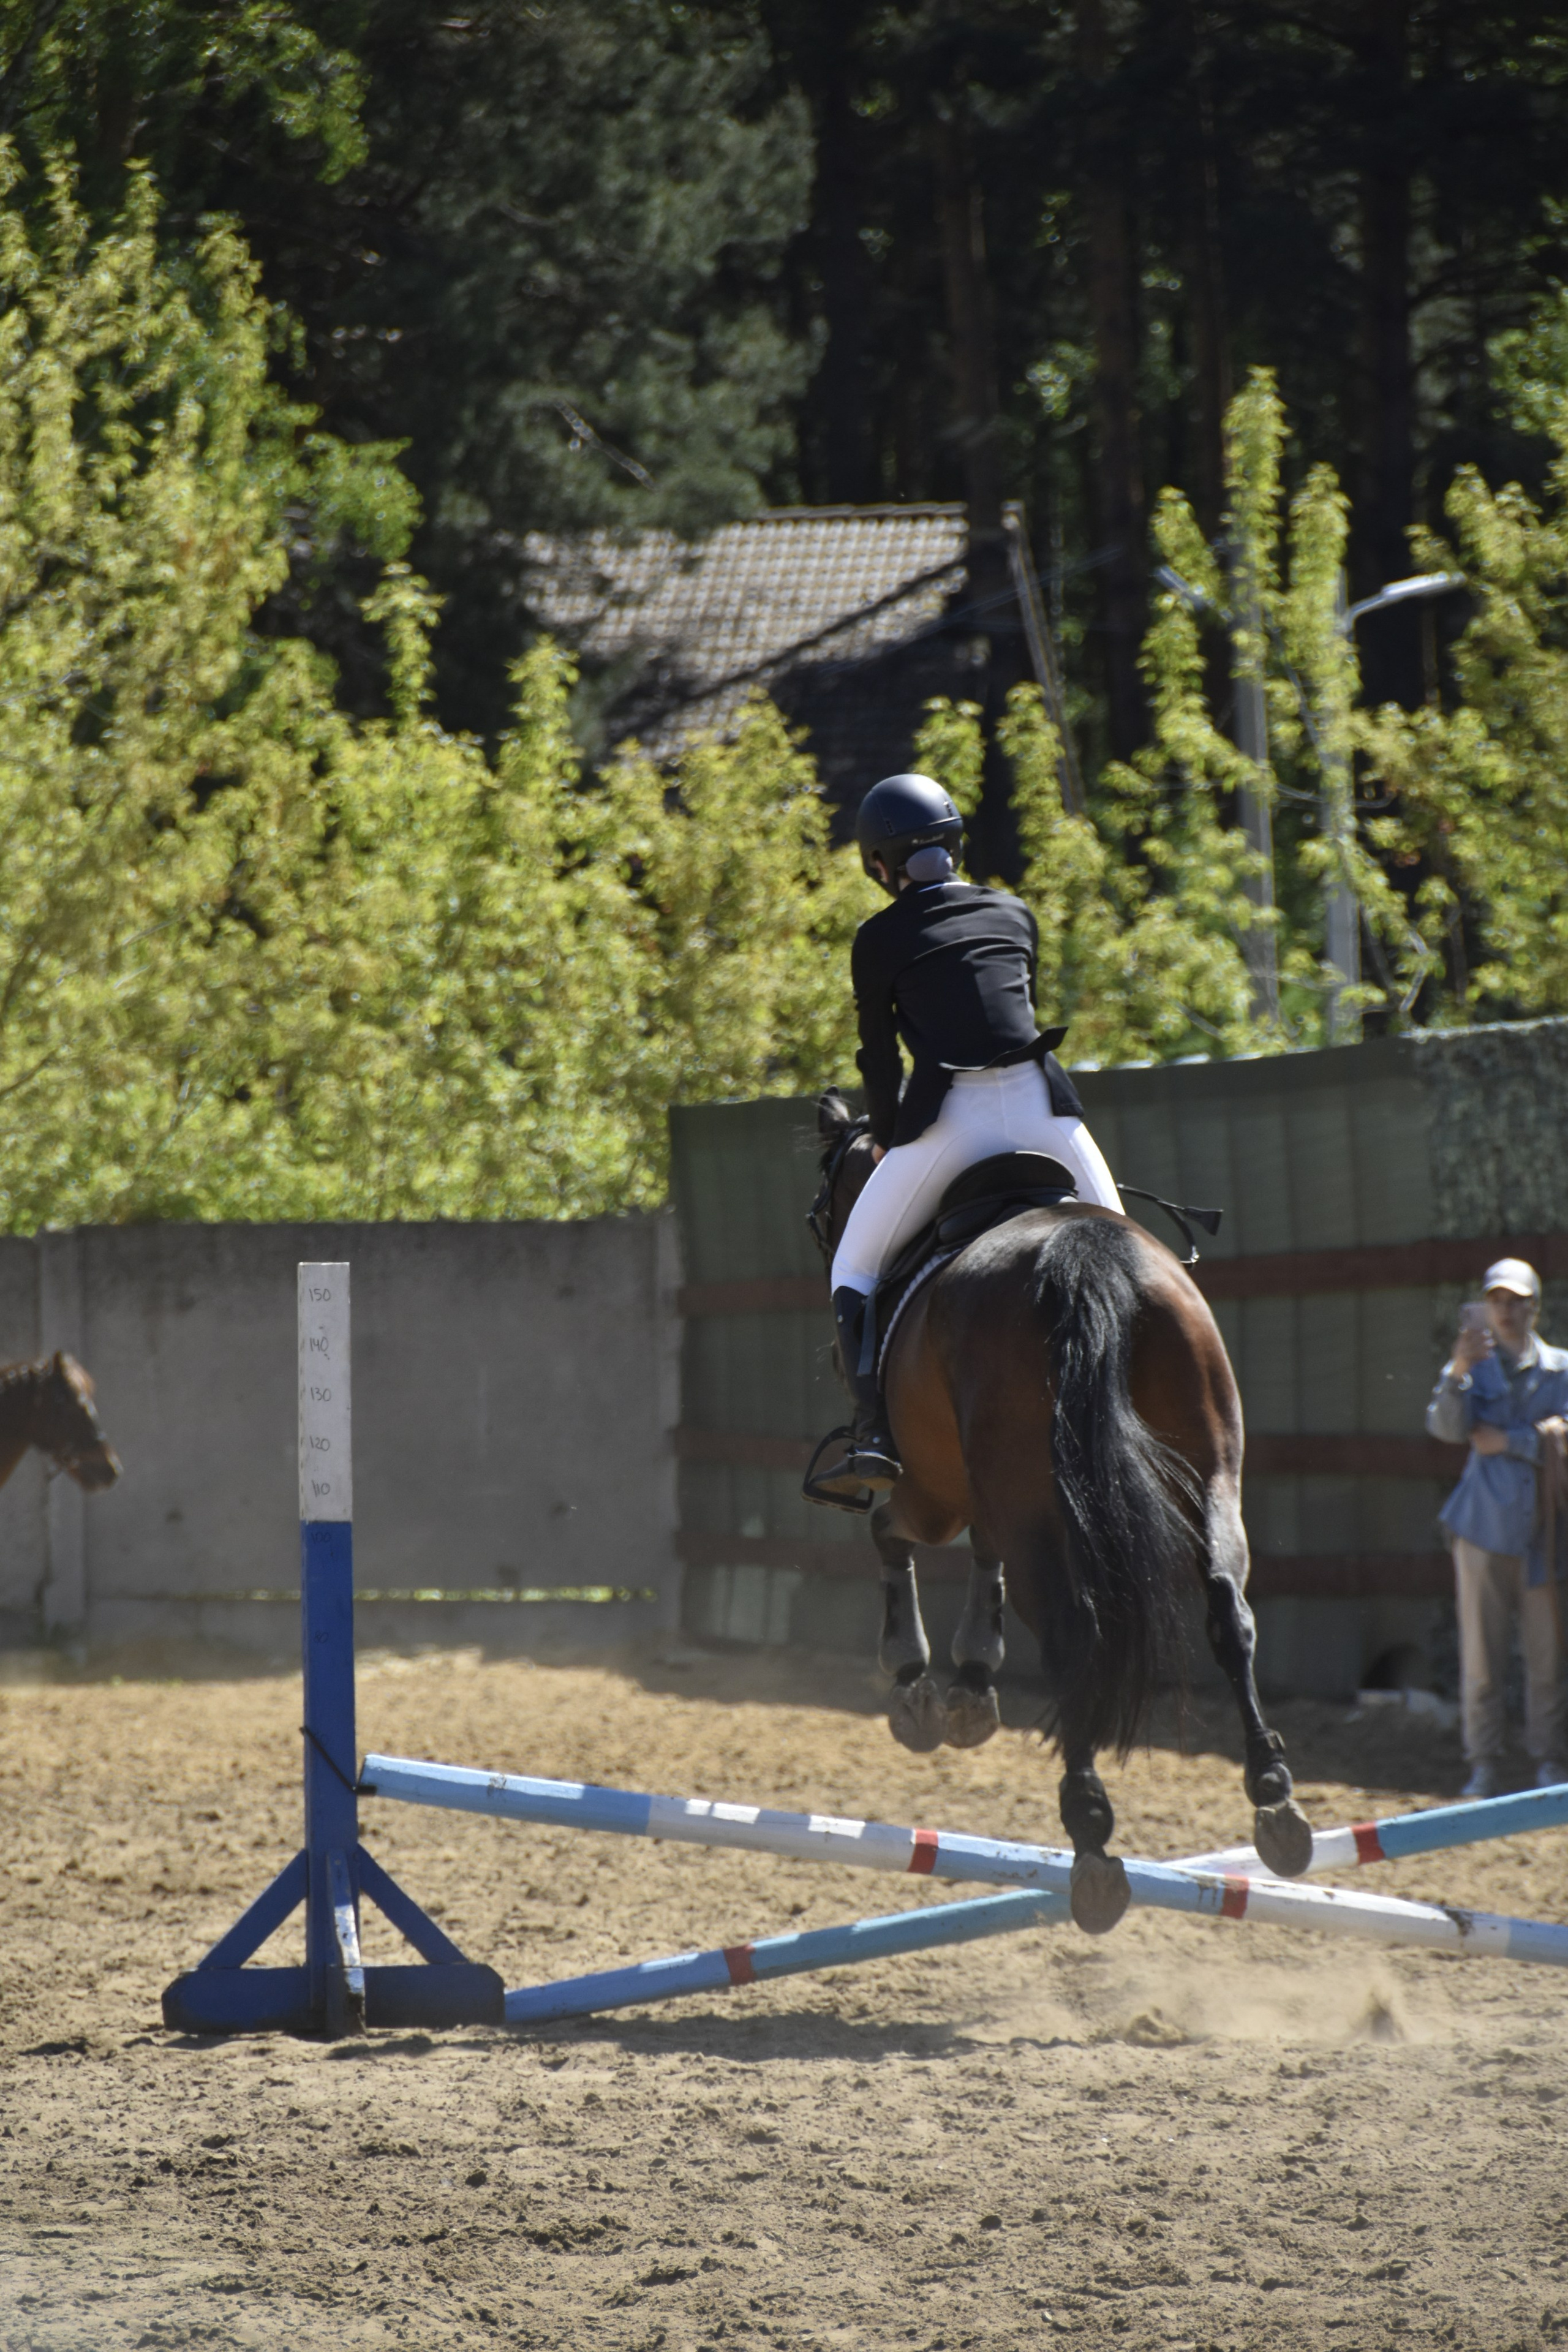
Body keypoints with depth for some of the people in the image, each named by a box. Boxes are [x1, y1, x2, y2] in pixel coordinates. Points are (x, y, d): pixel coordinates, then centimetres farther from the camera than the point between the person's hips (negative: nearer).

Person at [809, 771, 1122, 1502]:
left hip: (948, 1114, -3)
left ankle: (875, 1433, -6)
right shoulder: (1015, 915, 19)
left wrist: (886, 1141, 29)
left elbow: (880, 1056, 12)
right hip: (1041, 1101, 3)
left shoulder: (881, 940, 8)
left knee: (855, 1267, 12)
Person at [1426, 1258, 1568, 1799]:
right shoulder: (1473, 1366, 9)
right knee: (1481, 1654, -1)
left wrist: (1507, 1441, -8)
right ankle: (1484, 1763, 4)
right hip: (1484, 1527, 0)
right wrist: (1459, 1370, -23)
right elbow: (1446, 1427, -9)